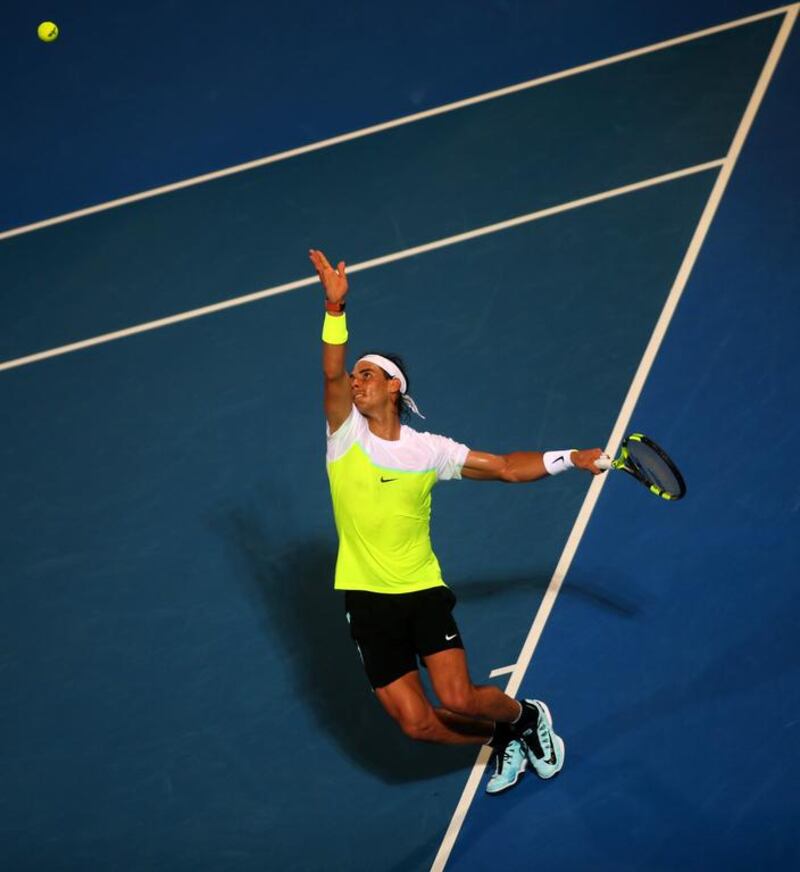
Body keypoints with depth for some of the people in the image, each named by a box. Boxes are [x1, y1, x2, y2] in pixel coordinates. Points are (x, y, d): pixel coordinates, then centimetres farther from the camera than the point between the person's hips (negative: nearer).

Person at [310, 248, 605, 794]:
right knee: (416, 723, -4)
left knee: (458, 699, -18)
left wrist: (570, 458, 1)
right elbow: (332, 374, -18)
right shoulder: (346, 434, -1)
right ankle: (502, 740, 24)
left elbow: (507, 467, 9)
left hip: (423, 592, -1)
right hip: (367, 601, 1)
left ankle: (528, 716, 16)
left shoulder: (428, 450, 1)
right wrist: (335, 307, -31)